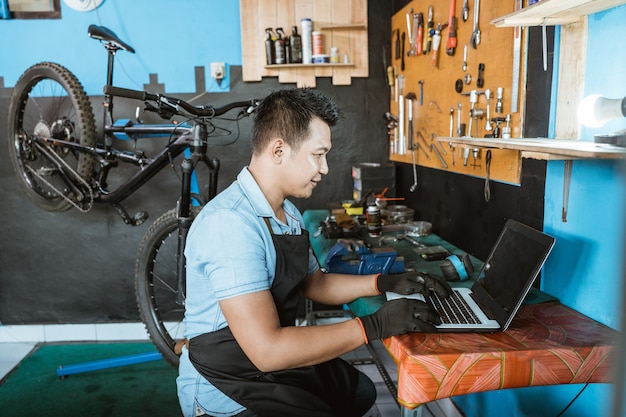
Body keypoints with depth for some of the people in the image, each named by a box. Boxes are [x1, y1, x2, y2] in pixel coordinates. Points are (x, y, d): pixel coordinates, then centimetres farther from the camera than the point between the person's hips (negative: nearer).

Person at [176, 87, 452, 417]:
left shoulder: (288, 213, 3)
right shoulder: (229, 222, -29)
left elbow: (315, 283, 15)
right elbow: (267, 350, -32)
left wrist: (383, 283, 1)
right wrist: (374, 325, -25)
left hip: (277, 363, 9)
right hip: (229, 389, -9)